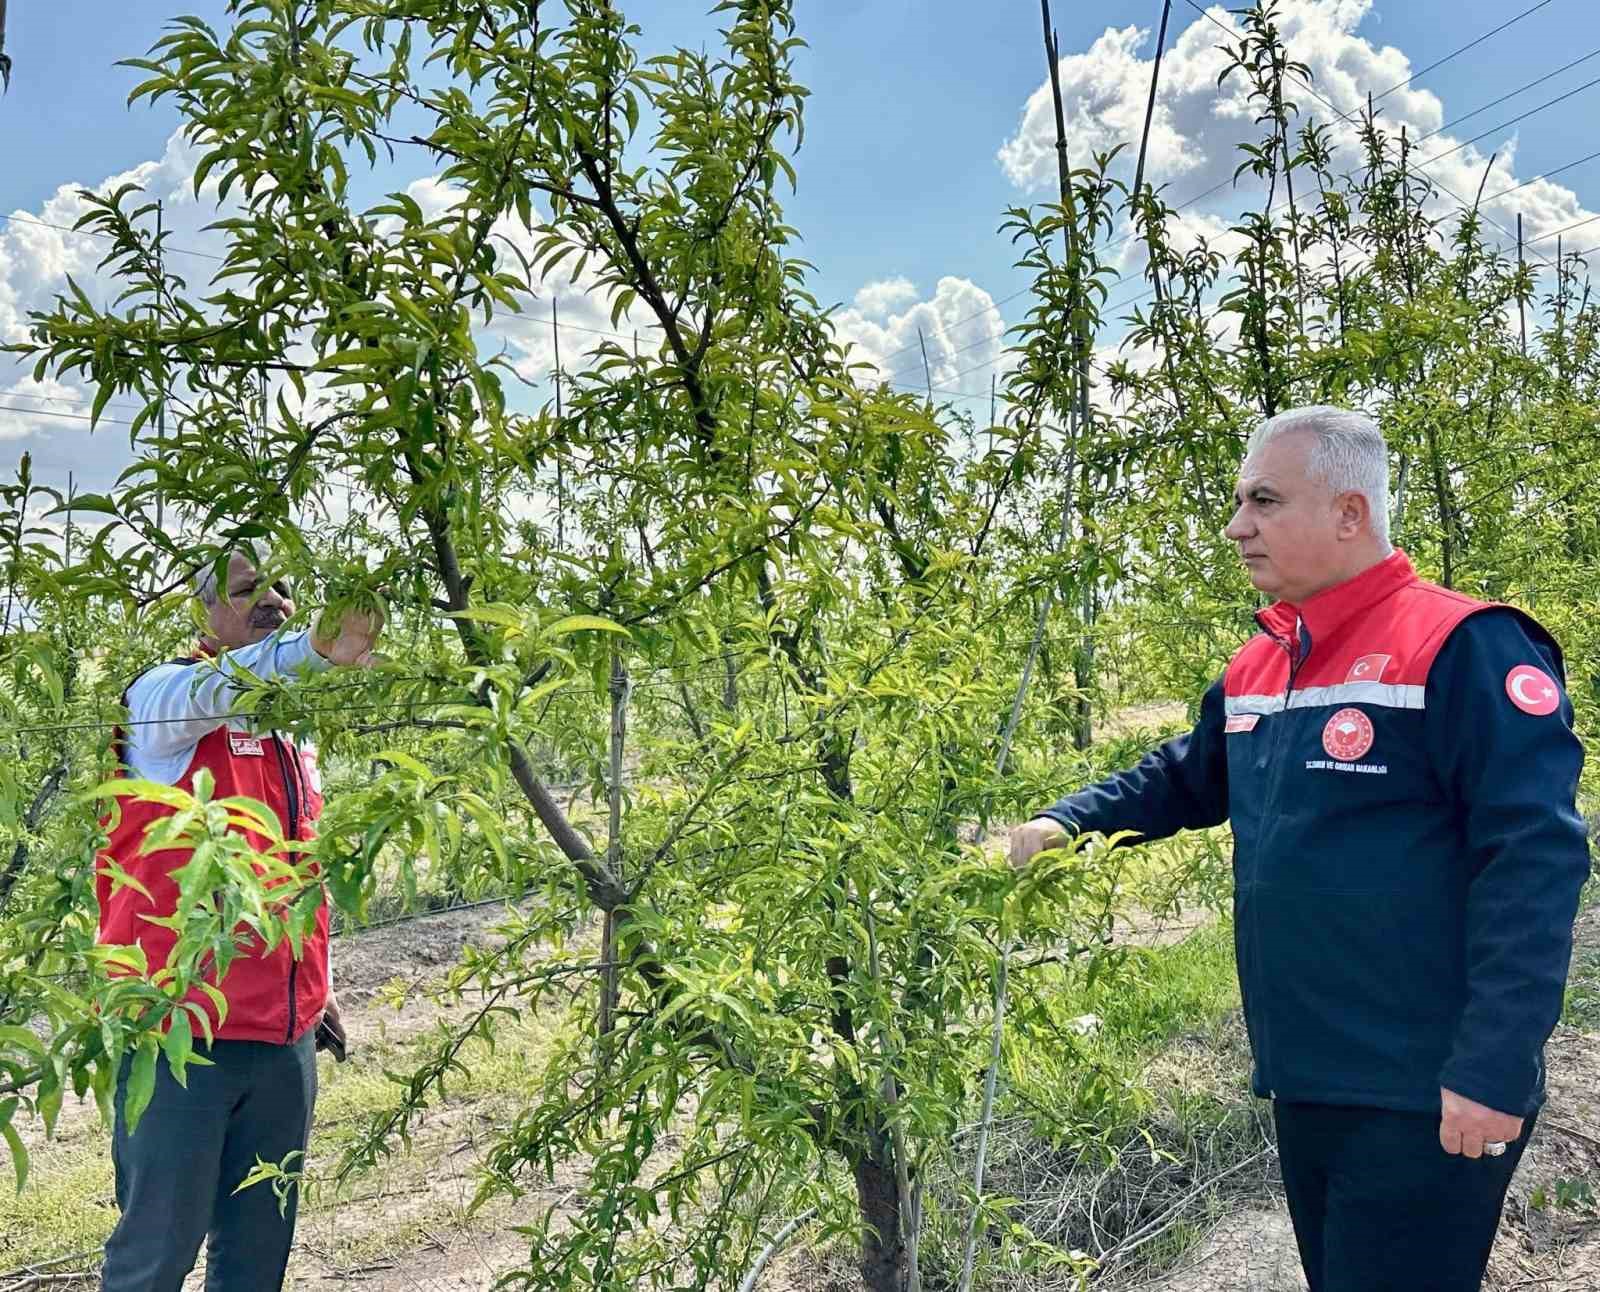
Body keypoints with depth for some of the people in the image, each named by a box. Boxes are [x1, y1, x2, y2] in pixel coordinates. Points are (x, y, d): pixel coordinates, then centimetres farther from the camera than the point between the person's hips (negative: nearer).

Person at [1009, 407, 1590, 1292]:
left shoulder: (1461, 649, -15)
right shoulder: (1255, 671, 10)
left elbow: (1533, 860, -20)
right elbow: (1183, 780, 25)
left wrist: (1495, 1067, -24)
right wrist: (1069, 821, 9)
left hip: (1423, 1101, -8)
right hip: (1304, 1085, 8)